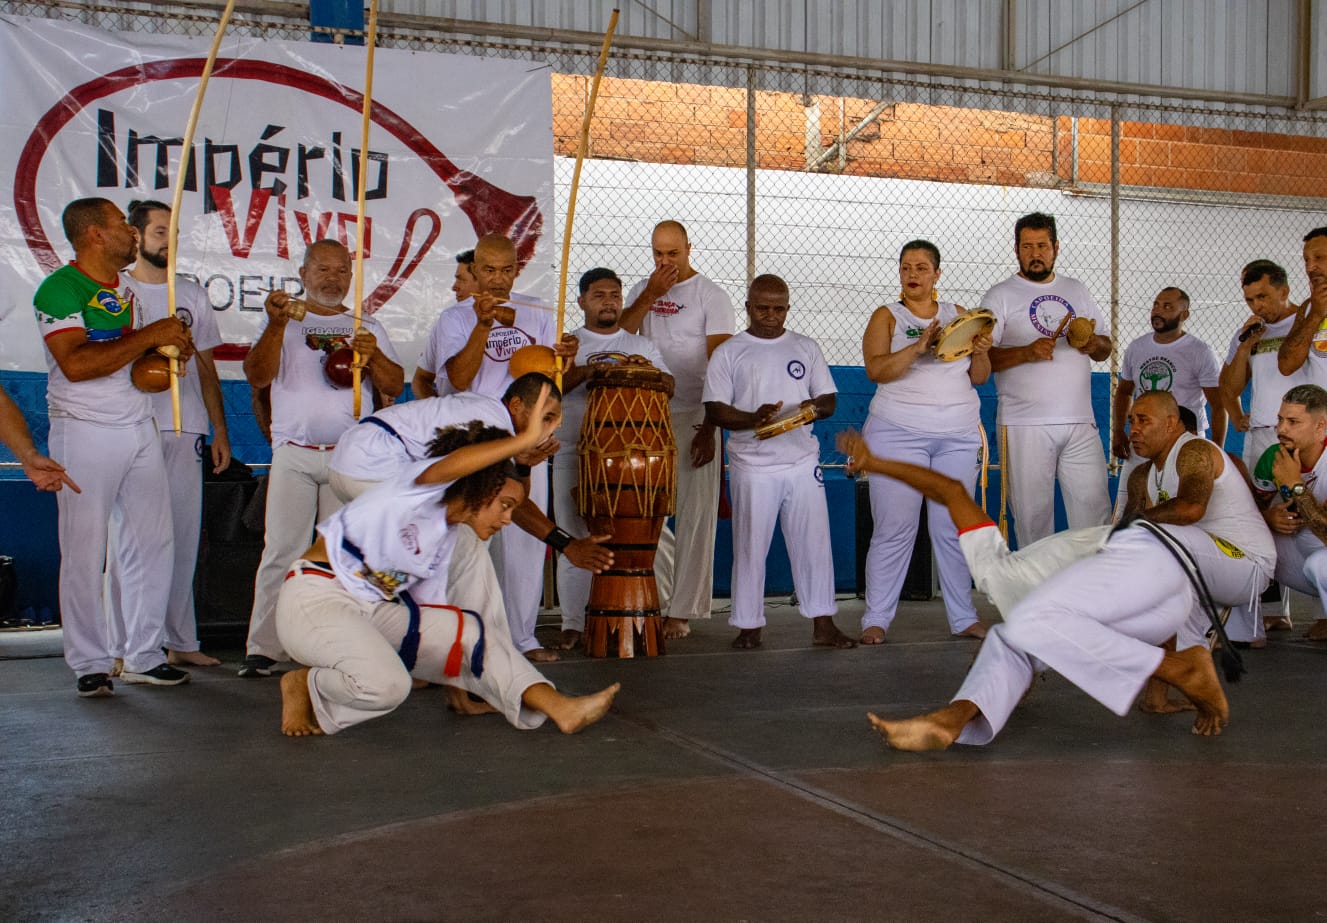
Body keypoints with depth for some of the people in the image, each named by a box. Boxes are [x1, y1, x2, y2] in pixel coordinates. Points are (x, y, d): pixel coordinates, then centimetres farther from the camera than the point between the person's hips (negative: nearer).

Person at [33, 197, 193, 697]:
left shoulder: (126, 291, 16)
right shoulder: (59, 289, -8)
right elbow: (76, 364, -22)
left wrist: (169, 350, 2)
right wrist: (150, 335, -17)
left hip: (139, 427, 7)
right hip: (85, 432, -7)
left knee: (152, 544, 7)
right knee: (85, 552, -2)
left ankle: (144, 656, 16)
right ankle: (90, 664, 8)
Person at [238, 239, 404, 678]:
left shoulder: (367, 327, 17)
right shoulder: (285, 321, 12)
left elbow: (394, 387, 8)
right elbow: (257, 376, -2)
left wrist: (373, 356, -12)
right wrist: (276, 326, -15)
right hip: (294, 456, -1)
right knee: (282, 551, -7)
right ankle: (263, 649, -2)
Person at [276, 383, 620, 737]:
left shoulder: (446, 536, 13)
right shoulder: (420, 491, -12)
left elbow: (432, 610, 19)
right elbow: (449, 467, -38)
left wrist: (458, 693, 20)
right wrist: (526, 438, -46)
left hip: (373, 609, 9)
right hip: (316, 600, -9)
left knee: (473, 631, -1)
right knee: (387, 683, -32)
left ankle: (560, 709, -7)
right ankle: (303, 685, -3)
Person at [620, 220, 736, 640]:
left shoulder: (711, 296, -2)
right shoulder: (642, 291, 13)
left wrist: (709, 427, -14)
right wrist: (650, 295, -10)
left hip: (693, 418, -5)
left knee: (694, 514, -4)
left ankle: (683, 611, 3)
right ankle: (683, 579, 25)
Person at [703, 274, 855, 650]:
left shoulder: (806, 348, 12)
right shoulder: (728, 352, 4)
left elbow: (829, 399, 13)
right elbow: (714, 411, -3)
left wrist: (815, 407, -12)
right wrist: (754, 419, -21)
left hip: (802, 461, 2)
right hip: (752, 466, -2)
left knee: (814, 541, 1)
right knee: (749, 546, 2)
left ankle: (823, 624, 8)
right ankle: (749, 626, 12)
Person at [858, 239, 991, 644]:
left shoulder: (958, 315, 13)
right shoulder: (886, 317, 4)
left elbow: (979, 378, 13)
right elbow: (875, 369, -12)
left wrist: (981, 353, -8)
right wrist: (919, 346, -23)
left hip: (958, 435, 3)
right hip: (898, 432, -3)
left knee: (954, 528, 4)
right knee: (894, 529, -5)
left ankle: (964, 618, 11)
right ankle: (876, 620, 2)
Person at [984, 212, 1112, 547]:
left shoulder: (1077, 291, 17)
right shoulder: (1000, 296, 3)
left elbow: (1106, 347, 21)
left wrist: (1094, 344, -2)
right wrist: (1027, 352, -20)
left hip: (1080, 422, 4)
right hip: (1025, 426, -4)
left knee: (1095, 511, 2)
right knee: (1033, 515, 1)